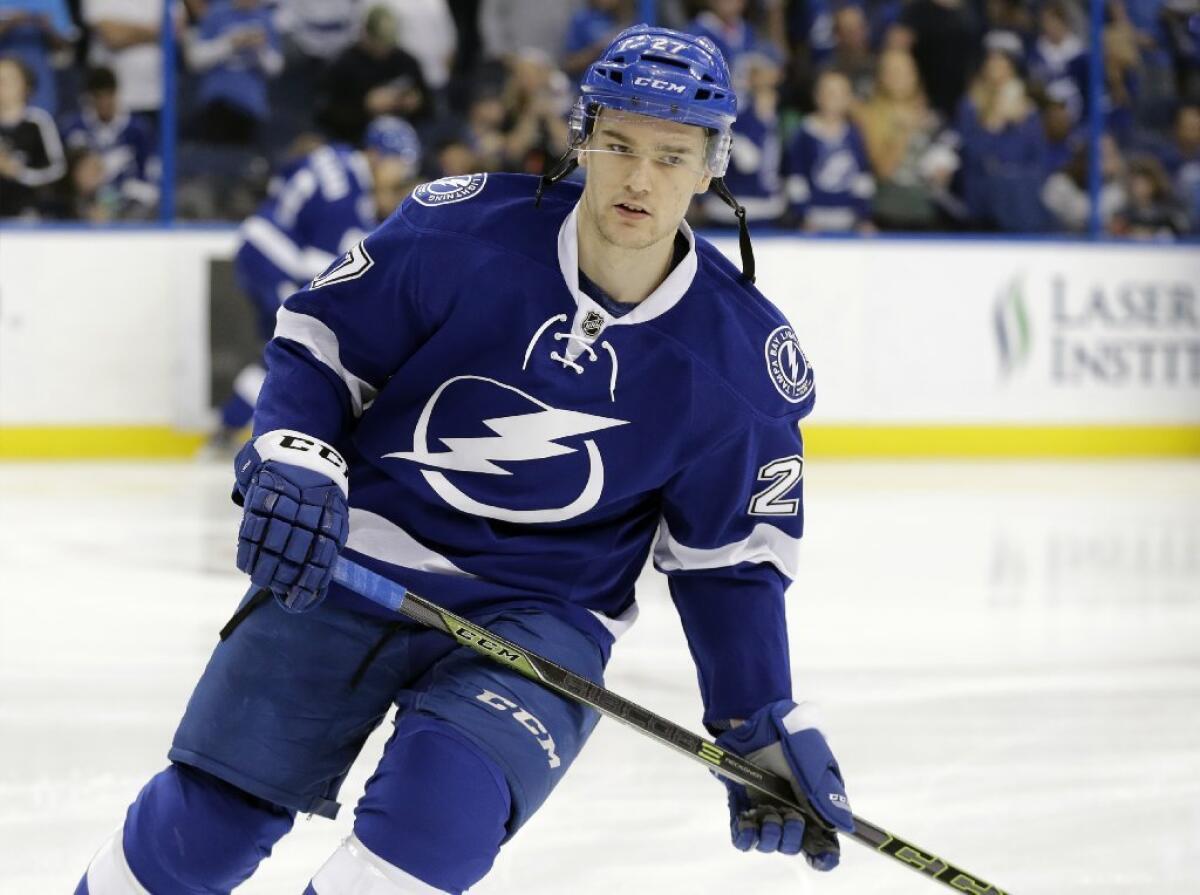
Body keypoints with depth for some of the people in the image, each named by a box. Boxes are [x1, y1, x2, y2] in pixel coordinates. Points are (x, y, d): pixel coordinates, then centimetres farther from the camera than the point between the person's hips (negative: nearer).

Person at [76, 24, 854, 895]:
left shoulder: (743, 355, -8)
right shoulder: (463, 228, -12)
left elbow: (734, 557, 2)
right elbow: (322, 338, 0)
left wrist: (766, 725, -3)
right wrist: (292, 461, -16)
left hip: (537, 617, 0)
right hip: (348, 560, 0)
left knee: (443, 810, -27)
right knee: (211, 819, 0)